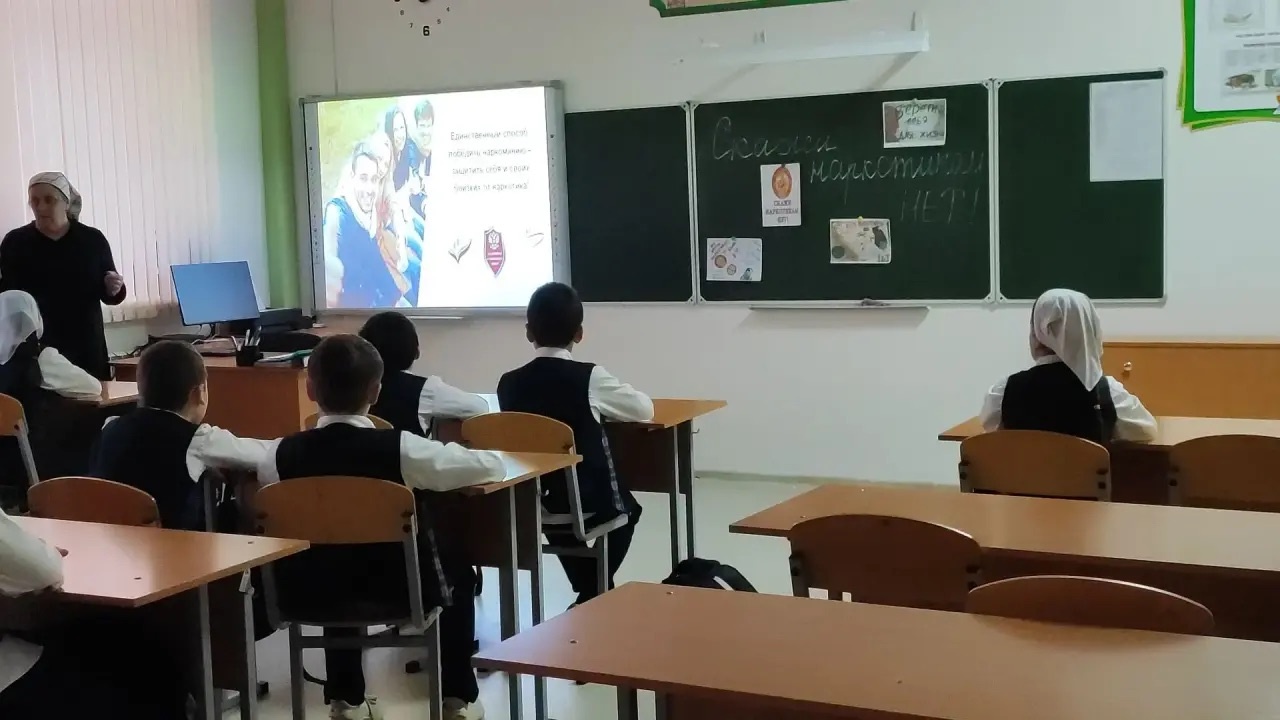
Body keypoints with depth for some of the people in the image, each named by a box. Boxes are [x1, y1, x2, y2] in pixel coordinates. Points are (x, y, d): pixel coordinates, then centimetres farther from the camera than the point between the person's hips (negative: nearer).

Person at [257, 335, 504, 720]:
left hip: (317, 592, 3)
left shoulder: (284, 453, -15)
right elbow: (494, 465, -17)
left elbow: (260, 471, 10)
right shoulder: (400, 448, -24)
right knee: (455, 566, 29)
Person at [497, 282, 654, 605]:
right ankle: (596, 592, 26)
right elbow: (645, 409, -1)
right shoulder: (589, 377, -14)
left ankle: (590, 596, 36)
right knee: (626, 506, 28)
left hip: (532, 501, 3)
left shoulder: (509, 383, -5)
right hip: (592, 501, -3)